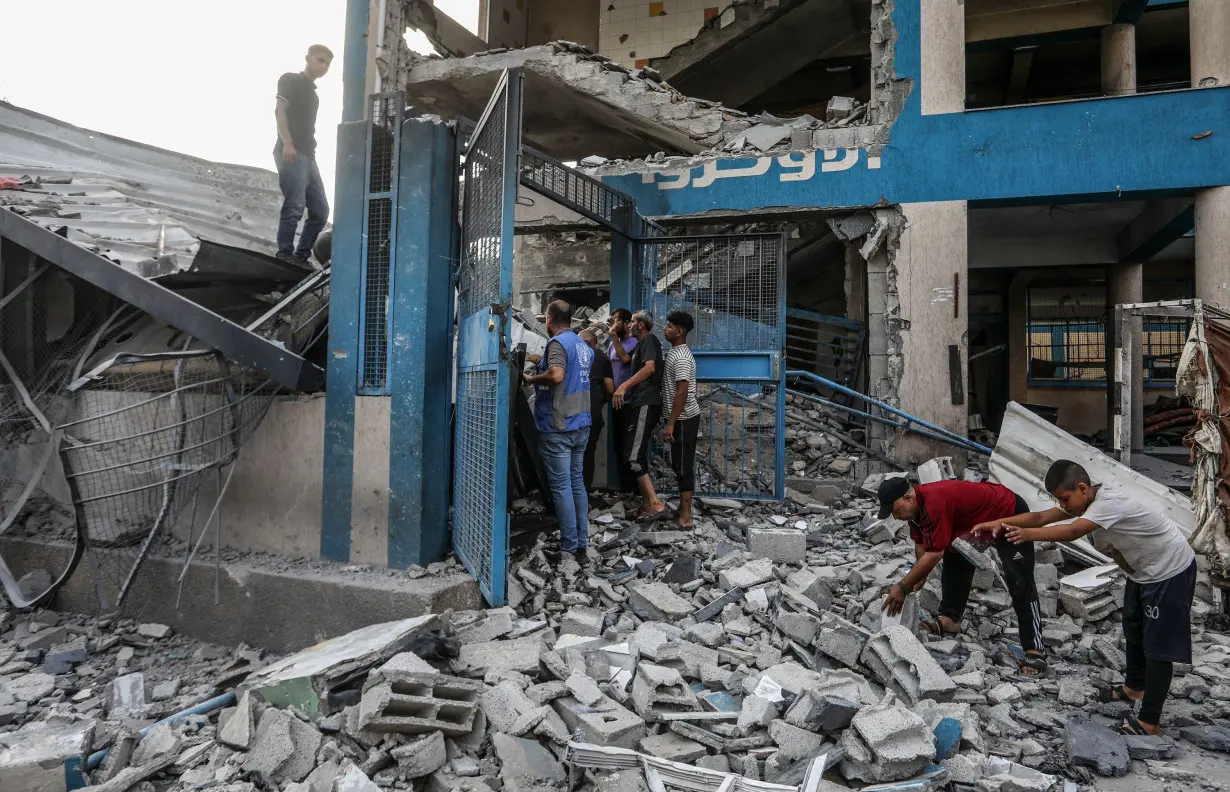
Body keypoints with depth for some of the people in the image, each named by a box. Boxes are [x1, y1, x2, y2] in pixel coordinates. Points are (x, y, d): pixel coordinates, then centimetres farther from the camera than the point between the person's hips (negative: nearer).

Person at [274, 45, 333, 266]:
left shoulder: (313, 92, 28)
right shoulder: (291, 80, 5)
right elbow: (279, 111, -7)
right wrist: (287, 143, -20)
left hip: (308, 155, 8)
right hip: (291, 152, -8)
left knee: (321, 211, 2)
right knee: (294, 206, -19)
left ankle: (301, 256, 5)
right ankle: (285, 256, -19)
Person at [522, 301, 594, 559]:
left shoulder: (558, 342, -12)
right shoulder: (584, 345, 13)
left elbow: (556, 375, -28)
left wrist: (531, 379, -11)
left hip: (558, 427, -8)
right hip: (581, 424, 8)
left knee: (561, 486, -3)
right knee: (578, 482, 12)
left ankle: (569, 546, 1)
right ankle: (582, 543, 16)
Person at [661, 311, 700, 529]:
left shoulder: (681, 358, -19)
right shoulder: (675, 352, 13)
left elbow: (682, 392, -24)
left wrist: (670, 423, -24)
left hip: (684, 419, -10)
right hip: (681, 418, 10)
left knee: (683, 465, -7)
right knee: (680, 464, 15)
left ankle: (686, 516, -3)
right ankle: (683, 509, 24)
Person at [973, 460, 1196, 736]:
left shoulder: (1110, 501, -35)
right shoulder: (1081, 500, -7)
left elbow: (1072, 532, -48)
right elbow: (1041, 517, -14)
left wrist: (1029, 534, -55)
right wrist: (1000, 523, -27)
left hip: (1169, 571, -10)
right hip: (1142, 570, 10)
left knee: (1158, 643, -5)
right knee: (1134, 631, 23)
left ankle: (1149, 723, 2)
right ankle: (1135, 687, 45)